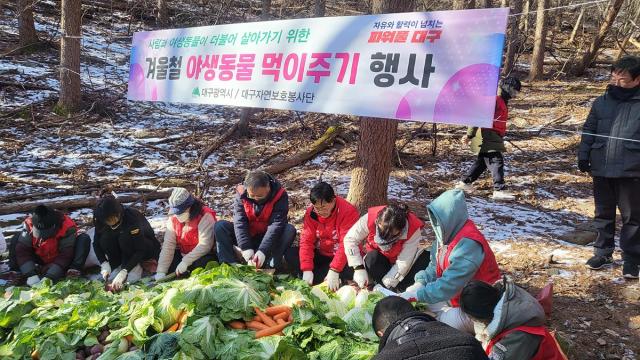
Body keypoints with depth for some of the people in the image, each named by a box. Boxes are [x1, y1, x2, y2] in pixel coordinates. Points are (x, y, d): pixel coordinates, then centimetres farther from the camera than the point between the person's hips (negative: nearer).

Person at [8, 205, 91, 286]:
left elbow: (65, 255, -29)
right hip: (40, 260, 3)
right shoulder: (29, 224, -21)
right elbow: (22, 250, -22)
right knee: (18, 237, -12)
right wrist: (31, 274, -31)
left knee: (84, 238, -26)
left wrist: (50, 277, -37)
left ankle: (74, 269, -37)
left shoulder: (68, 227, -30)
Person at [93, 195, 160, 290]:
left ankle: (136, 267, -14)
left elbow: (141, 250, -32)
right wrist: (104, 264, -24)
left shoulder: (132, 217, -34)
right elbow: (96, 243, -10)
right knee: (105, 239, -24)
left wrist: (123, 272, -40)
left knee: (125, 237, -33)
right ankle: (117, 266, -6)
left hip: (146, 248, -4)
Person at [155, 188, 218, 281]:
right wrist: (161, 271, -18)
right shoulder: (173, 219, -5)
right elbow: (168, 246, -10)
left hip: (206, 254, -6)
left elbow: (205, 245, -28)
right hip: (183, 254, 6)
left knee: (202, 263, -36)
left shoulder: (204, 216, -23)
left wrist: (185, 262, -30)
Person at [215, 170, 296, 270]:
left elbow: (276, 224, -28)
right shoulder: (241, 193, -15)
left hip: (269, 237, -2)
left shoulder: (280, 195, -20)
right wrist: (246, 248, -32)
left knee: (290, 230, -30)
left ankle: (272, 267, -31)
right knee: (220, 226, -18)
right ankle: (230, 265, -26)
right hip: (247, 236, 2)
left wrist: (263, 251, -37)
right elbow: (239, 222, -21)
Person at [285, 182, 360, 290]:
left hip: (342, 257, -5)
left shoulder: (348, 212, -22)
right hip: (320, 255, 5)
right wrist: (307, 269, -23)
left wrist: (334, 271, -34)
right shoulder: (311, 213, -8)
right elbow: (306, 241, -11)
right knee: (289, 254, -15)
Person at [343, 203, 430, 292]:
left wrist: (386, 283, -32)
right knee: (372, 258, -34)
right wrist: (359, 268, -29)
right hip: (378, 259, 0)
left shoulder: (413, 229, -33)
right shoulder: (370, 218, -30)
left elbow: (403, 262, -30)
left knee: (426, 257, -27)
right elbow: (350, 239, -22)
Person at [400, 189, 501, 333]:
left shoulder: (469, 245, -29)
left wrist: (417, 295, -28)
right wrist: (419, 285, -14)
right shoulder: (447, 235, -2)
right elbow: (434, 267, 4)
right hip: (455, 297, 9)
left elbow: (450, 283, -31)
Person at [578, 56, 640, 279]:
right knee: (603, 214, 15)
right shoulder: (601, 102, 6)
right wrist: (583, 156, 2)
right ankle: (603, 253, 29)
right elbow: (588, 131, 10)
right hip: (601, 169, 4)